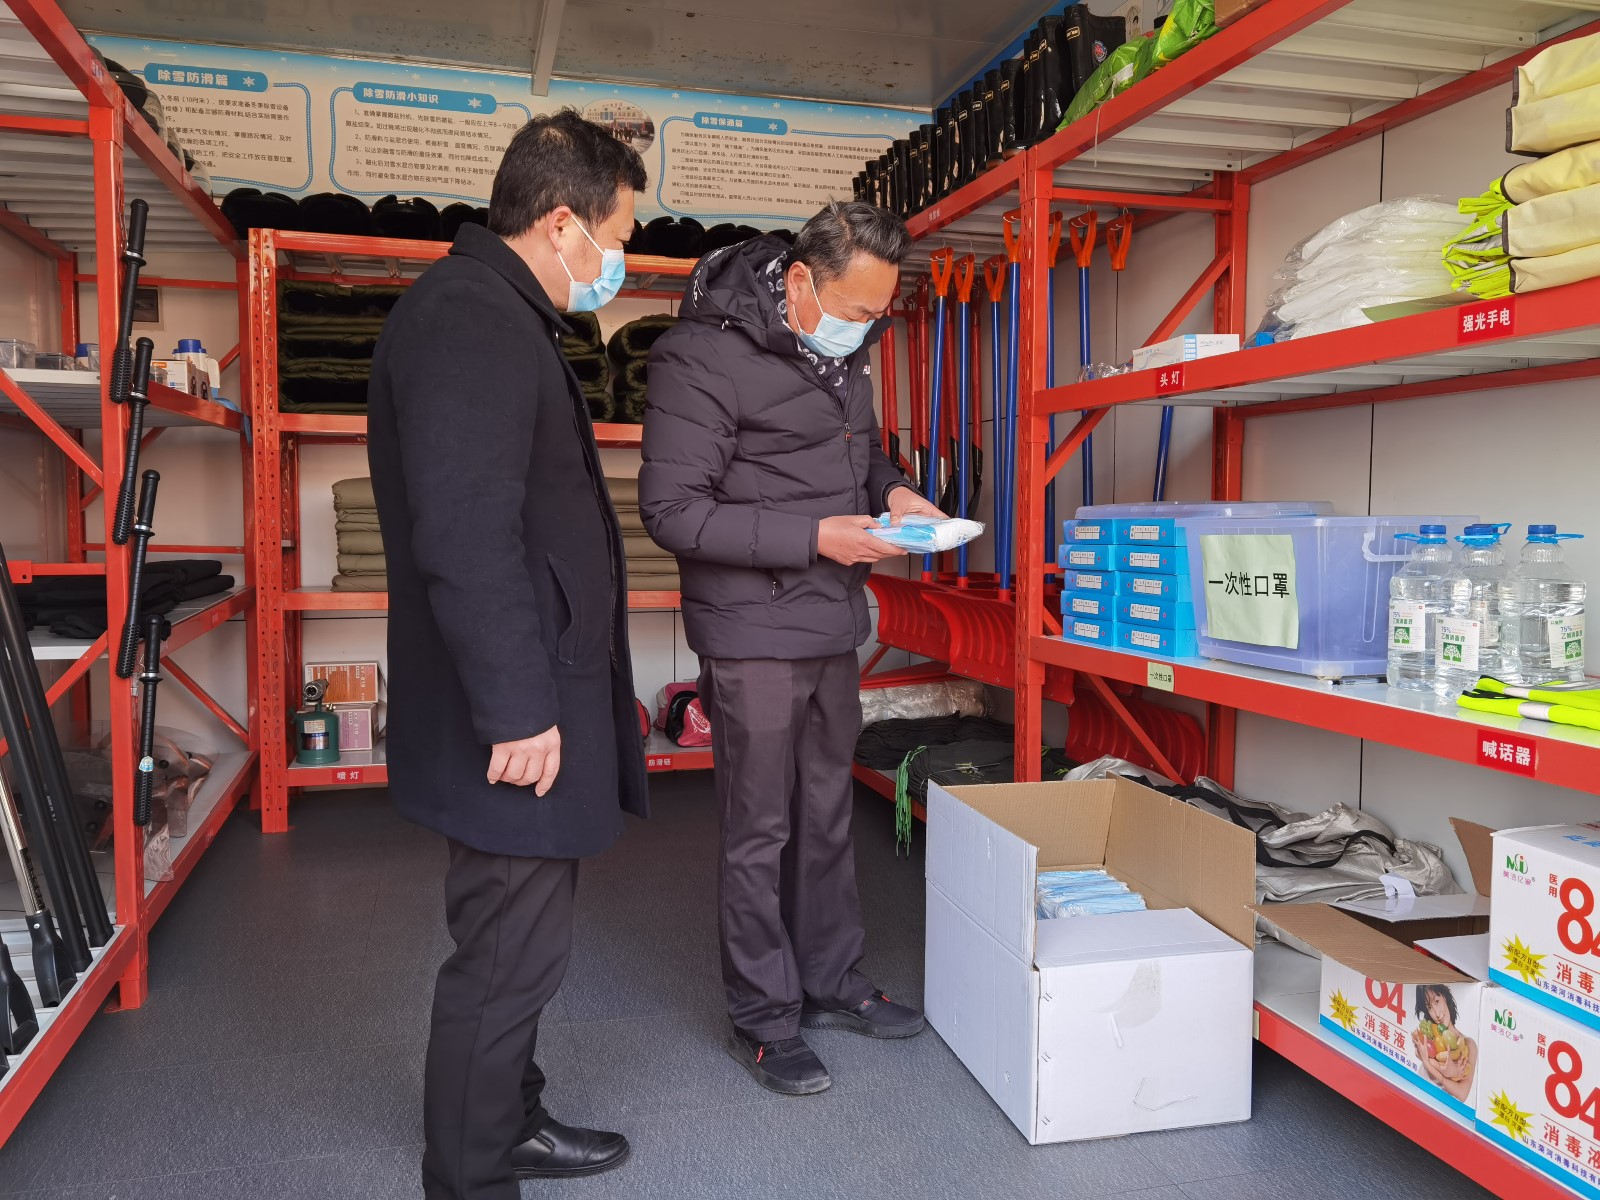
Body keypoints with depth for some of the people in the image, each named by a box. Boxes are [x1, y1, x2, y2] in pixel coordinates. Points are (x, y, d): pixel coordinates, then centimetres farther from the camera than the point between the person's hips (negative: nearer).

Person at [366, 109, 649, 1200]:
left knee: (515, 941, 22)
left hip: (538, 690, 11)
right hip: (512, 713, -11)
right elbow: (465, 538, -26)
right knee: (511, 956, 2)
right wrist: (518, 712, -22)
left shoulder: (500, 314, 17)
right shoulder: (468, 320, -18)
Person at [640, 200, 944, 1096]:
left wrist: (890, 489, -1)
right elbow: (673, 510, -19)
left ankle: (833, 983, 36)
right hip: (753, 635, -7)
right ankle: (764, 1020, 23)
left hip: (834, 626, 8)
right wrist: (813, 537, -24)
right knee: (760, 834, 4)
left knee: (829, 815, 18)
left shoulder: (843, 348, 8)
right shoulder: (705, 357, -17)